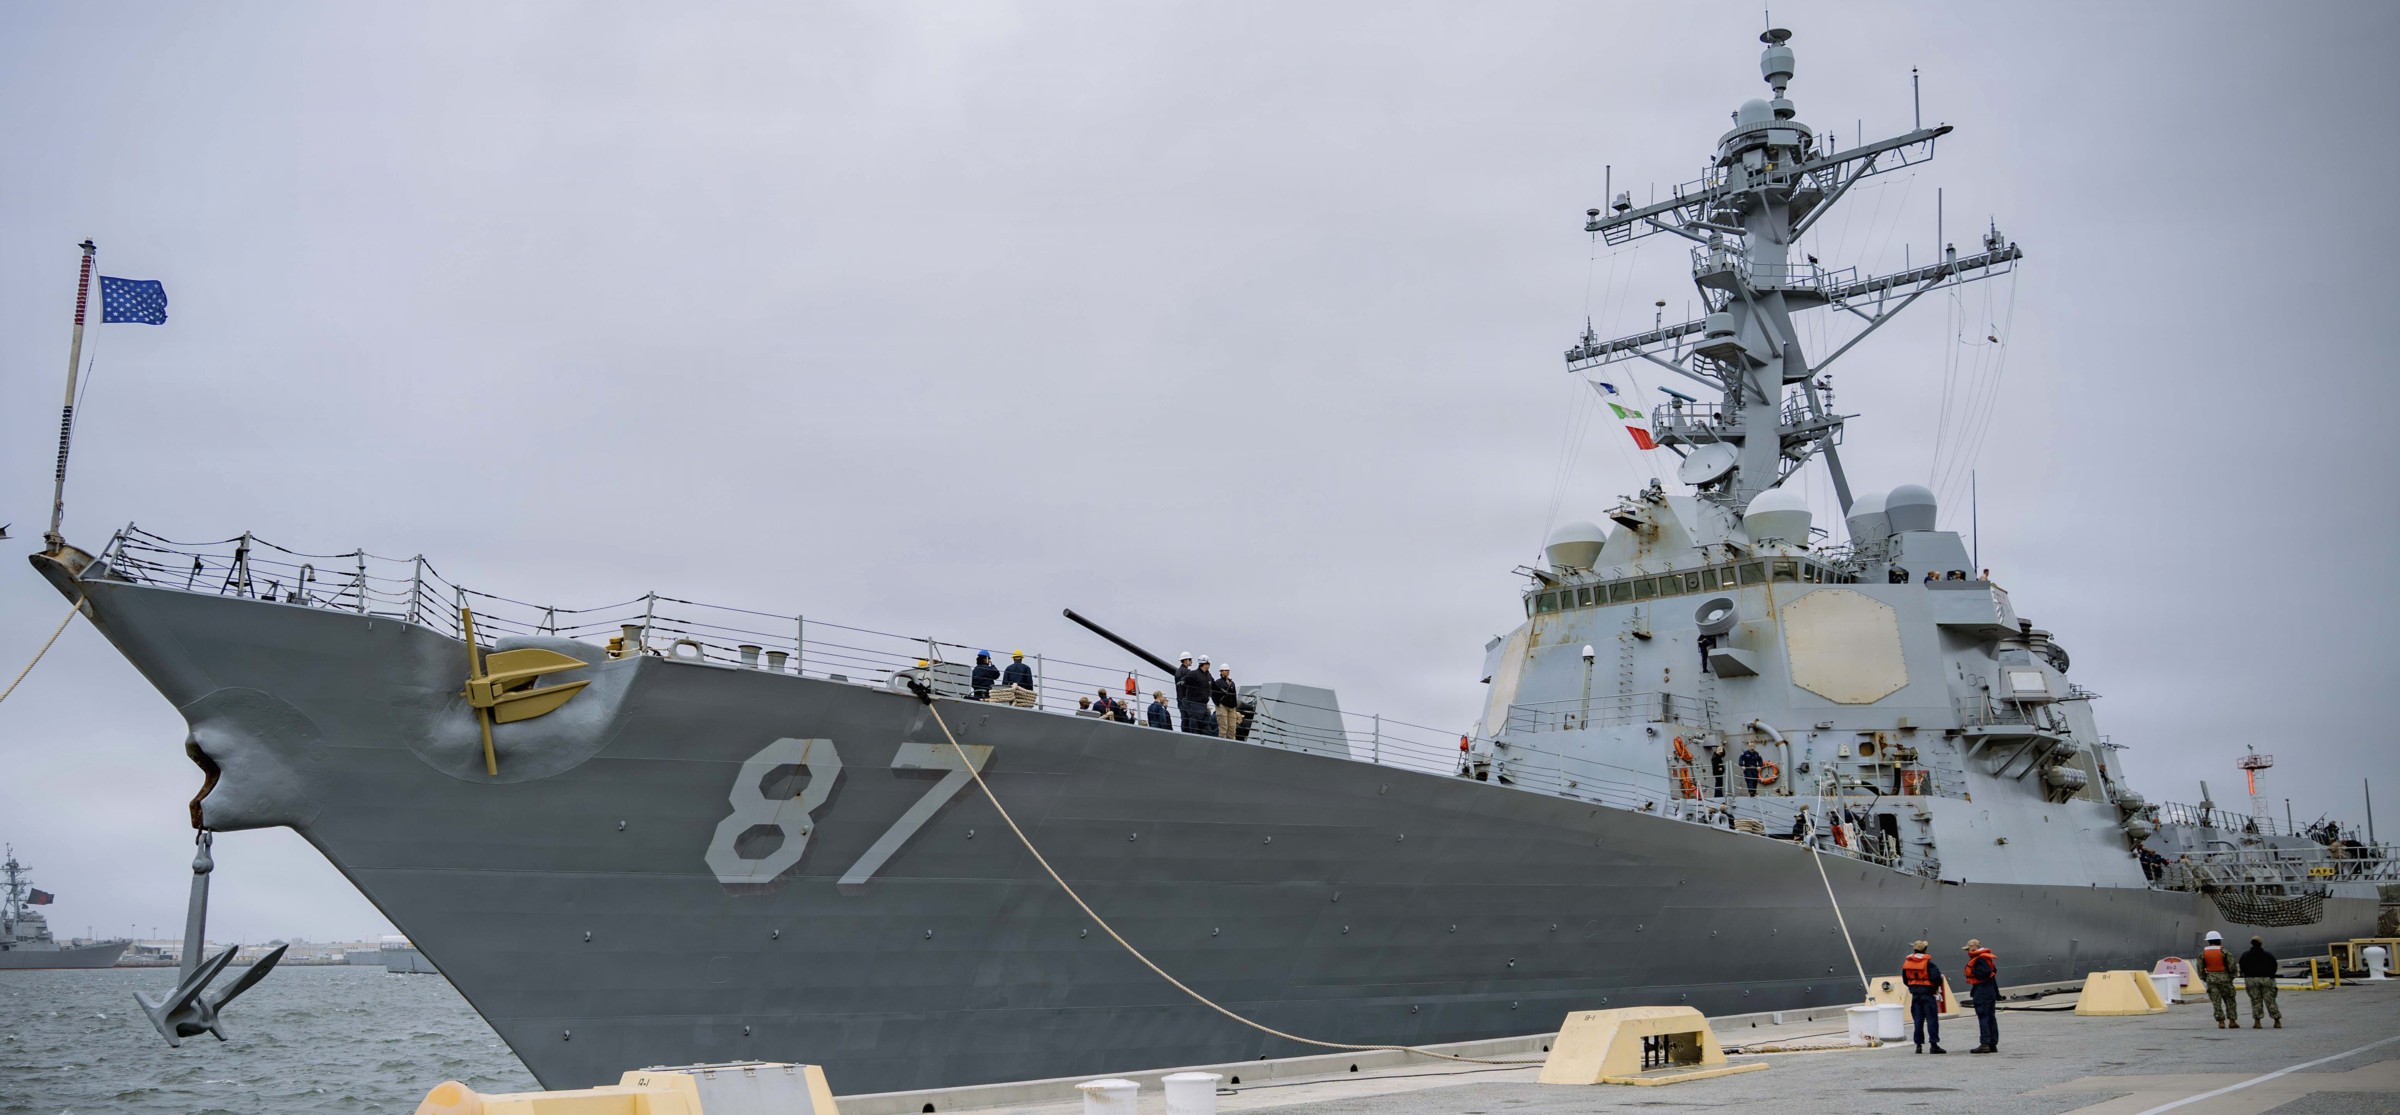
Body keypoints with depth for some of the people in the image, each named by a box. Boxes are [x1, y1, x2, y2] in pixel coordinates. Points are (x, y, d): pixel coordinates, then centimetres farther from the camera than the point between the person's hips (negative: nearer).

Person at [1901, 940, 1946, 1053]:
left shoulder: (1906, 963, 5)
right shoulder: (1928, 962, -13)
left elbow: (1905, 980, 11)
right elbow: (1936, 976, -20)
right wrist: (1936, 987, -2)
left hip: (1915, 994, 5)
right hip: (1928, 994, -5)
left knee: (1918, 1019, 9)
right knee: (1932, 1019, -2)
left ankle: (1919, 1044, 10)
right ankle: (1934, 1044, -6)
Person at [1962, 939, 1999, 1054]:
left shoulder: (1979, 959, -16)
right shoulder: (1986, 957, 15)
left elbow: (1984, 973, -28)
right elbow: (1993, 971, 18)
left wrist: (1974, 972, -14)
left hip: (1981, 992, -10)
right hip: (1991, 991, 10)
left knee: (1983, 1017, -8)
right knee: (1991, 1017, 12)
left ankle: (1985, 1044, -9)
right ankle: (1993, 1044, 17)